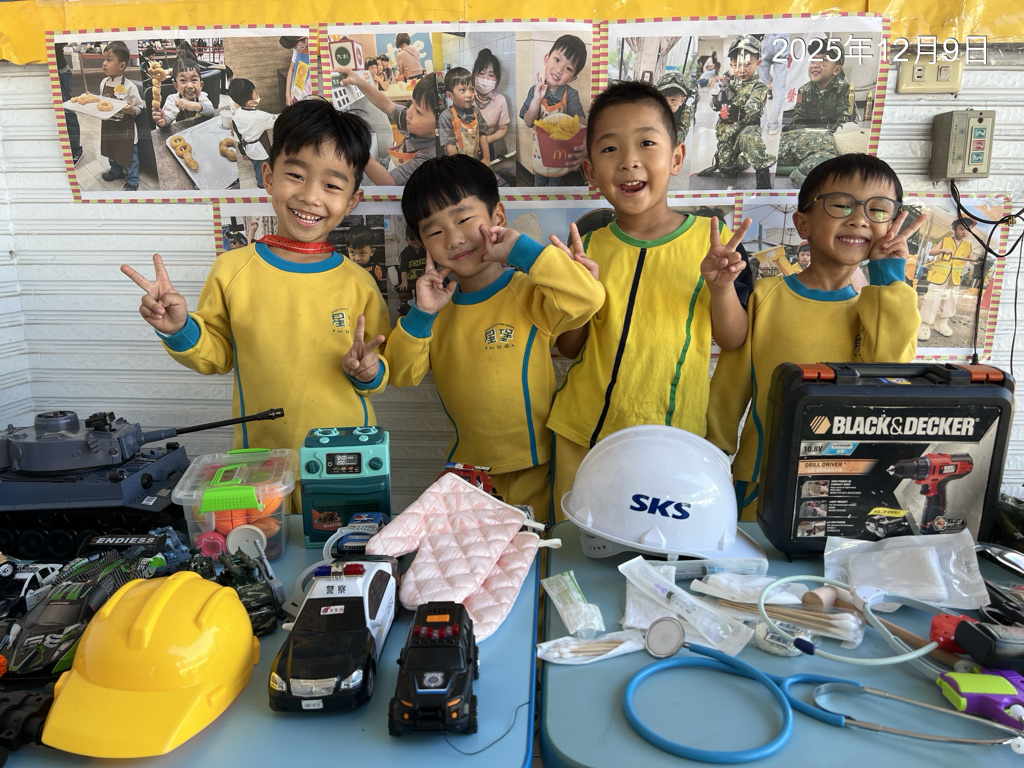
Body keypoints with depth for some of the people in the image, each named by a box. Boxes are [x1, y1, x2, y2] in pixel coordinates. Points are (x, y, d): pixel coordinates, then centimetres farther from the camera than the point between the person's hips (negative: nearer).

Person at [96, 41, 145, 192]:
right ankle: (116, 171, 47)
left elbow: (139, 108, -13)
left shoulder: (129, 87, -18)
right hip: (108, 125, 6)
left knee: (129, 154, 6)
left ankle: (132, 182, 21)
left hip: (125, 128, -6)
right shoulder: (104, 83, 0)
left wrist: (132, 109, -32)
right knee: (111, 150, 24)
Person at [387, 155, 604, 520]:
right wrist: (420, 315, -11)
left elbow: (589, 297, -32)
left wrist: (521, 248, -25)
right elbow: (402, 374, 4)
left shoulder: (528, 296, -13)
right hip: (464, 466, 5)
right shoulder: (440, 304, 4)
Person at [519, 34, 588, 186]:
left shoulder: (571, 95, -23)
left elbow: (580, 124, -36)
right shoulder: (535, 91, -16)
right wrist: (537, 99, -33)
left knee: (555, 180, 25)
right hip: (539, 146, 2)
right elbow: (528, 123, -17)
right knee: (539, 179, 27)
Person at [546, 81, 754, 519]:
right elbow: (570, 349, 4)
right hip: (583, 435, 2)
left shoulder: (711, 241, -4)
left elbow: (733, 340, 0)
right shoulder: (588, 249, -1)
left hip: (673, 438, -1)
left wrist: (722, 287, -18)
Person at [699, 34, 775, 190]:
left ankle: (763, 173, -30)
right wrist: (721, 96, -23)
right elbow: (714, 105, -1)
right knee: (727, 173, 11)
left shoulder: (759, 87, -6)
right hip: (726, 131, 5)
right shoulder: (728, 83, 7)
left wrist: (740, 112, -42)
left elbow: (753, 107, -22)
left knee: (749, 136, -41)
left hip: (747, 128, -5)